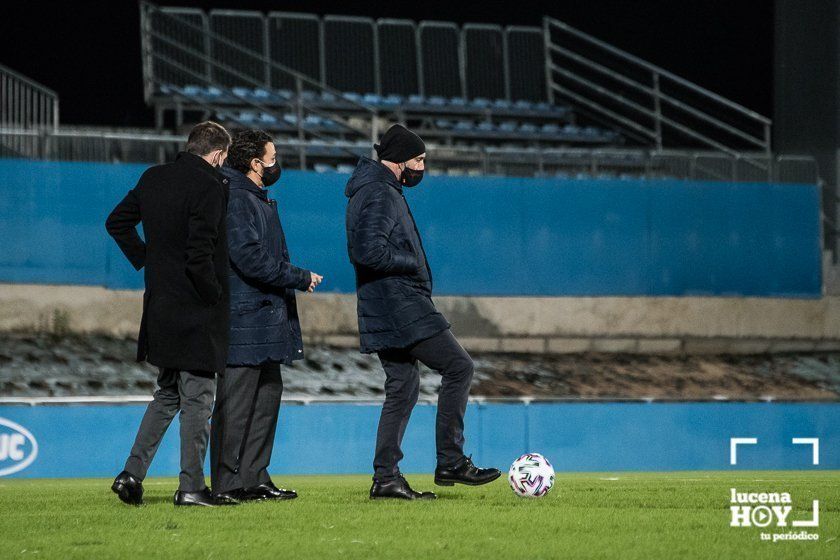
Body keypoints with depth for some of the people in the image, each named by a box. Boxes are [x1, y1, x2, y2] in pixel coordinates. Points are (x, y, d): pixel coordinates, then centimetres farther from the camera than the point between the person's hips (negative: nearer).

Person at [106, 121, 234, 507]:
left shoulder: (154, 178, 7)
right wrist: (214, 293, -10)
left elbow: (117, 222, 17)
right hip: (195, 311, -8)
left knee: (167, 394, 19)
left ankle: (132, 473, 11)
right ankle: (191, 487, 1)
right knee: (197, 398, 0)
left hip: (161, 305, 8)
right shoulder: (209, 186, -17)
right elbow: (199, 252, -23)